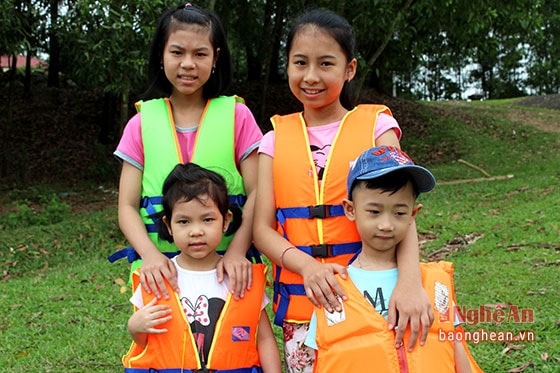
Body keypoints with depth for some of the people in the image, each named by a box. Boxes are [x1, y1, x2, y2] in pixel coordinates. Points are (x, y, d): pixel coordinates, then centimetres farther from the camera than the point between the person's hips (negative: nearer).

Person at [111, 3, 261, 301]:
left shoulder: (236, 115, 3)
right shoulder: (143, 123, 6)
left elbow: (256, 193, -3)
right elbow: (128, 207, 2)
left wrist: (237, 251, -18)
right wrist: (150, 254, -16)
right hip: (161, 269, 1)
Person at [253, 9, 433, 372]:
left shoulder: (375, 125, -1)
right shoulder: (276, 140, 5)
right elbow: (263, 227, -1)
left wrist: (409, 280, -29)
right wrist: (306, 265, -20)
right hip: (301, 302, 2)